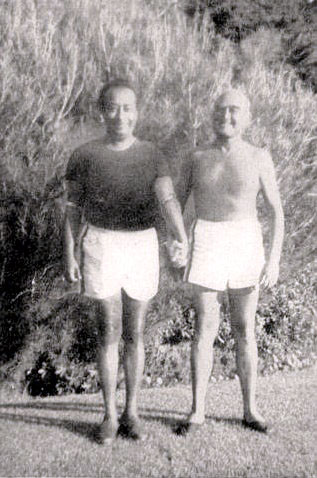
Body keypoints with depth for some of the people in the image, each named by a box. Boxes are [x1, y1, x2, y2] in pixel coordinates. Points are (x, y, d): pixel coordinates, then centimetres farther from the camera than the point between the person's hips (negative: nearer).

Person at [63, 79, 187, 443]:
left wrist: (182, 240, -33)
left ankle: (131, 412, 19)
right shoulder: (84, 156, -1)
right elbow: (73, 211, 4)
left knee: (134, 333, 6)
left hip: (142, 245, 1)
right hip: (101, 246, -1)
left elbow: (168, 202, -15)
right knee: (109, 332, -2)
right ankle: (110, 415, 13)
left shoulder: (152, 156, 1)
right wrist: (69, 257, -2)